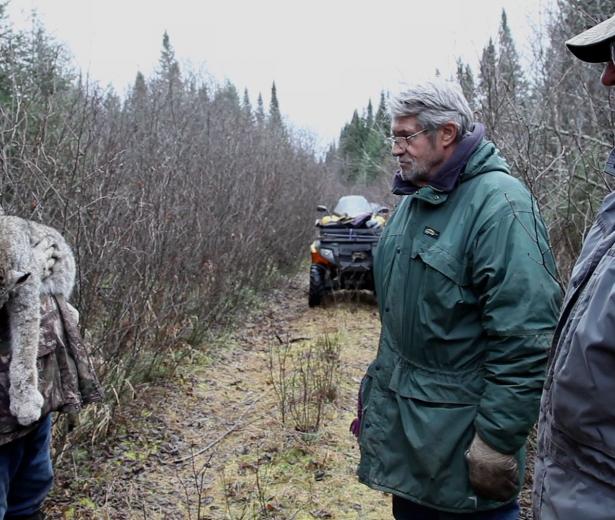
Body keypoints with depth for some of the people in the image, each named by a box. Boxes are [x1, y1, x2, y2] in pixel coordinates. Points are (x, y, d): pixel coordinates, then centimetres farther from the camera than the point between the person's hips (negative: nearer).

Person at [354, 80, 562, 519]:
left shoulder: (499, 203, -20)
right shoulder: (414, 198, 8)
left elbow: (525, 338, -24)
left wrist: (498, 440, -22)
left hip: (458, 428, -8)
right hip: (399, 415, 8)